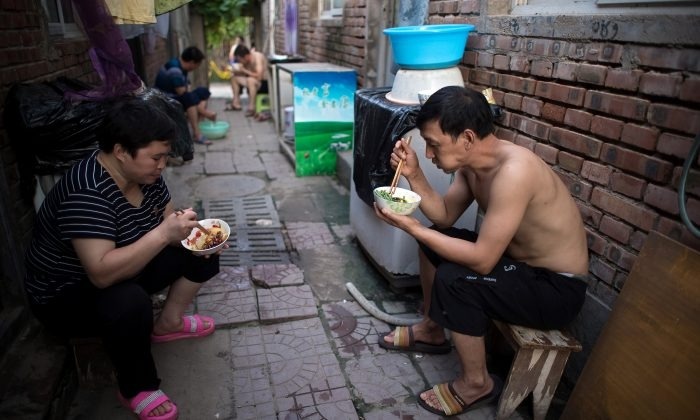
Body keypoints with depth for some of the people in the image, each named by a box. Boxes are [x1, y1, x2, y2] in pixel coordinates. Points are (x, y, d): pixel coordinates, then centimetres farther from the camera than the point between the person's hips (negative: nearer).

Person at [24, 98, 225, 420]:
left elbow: (167, 219, 2)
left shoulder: (143, 173, -9)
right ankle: (137, 388, -11)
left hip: (123, 273, 8)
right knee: (129, 302, -38)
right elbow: (102, 273, -40)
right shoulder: (86, 192, -33)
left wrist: (193, 232, -19)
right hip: (66, 297, -7)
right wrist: (164, 233, -42)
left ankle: (168, 323, 13)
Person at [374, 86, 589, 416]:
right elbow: (445, 217, 3)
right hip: (520, 260, 9)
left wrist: (411, 226, -30)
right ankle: (432, 330, 26)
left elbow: (482, 260, -33)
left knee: (453, 280, -27)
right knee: (432, 241, 9)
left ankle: (477, 384, -3)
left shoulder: (512, 171, -33)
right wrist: (414, 175, -11)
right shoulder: (472, 160, -5)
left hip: (556, 288, -9)